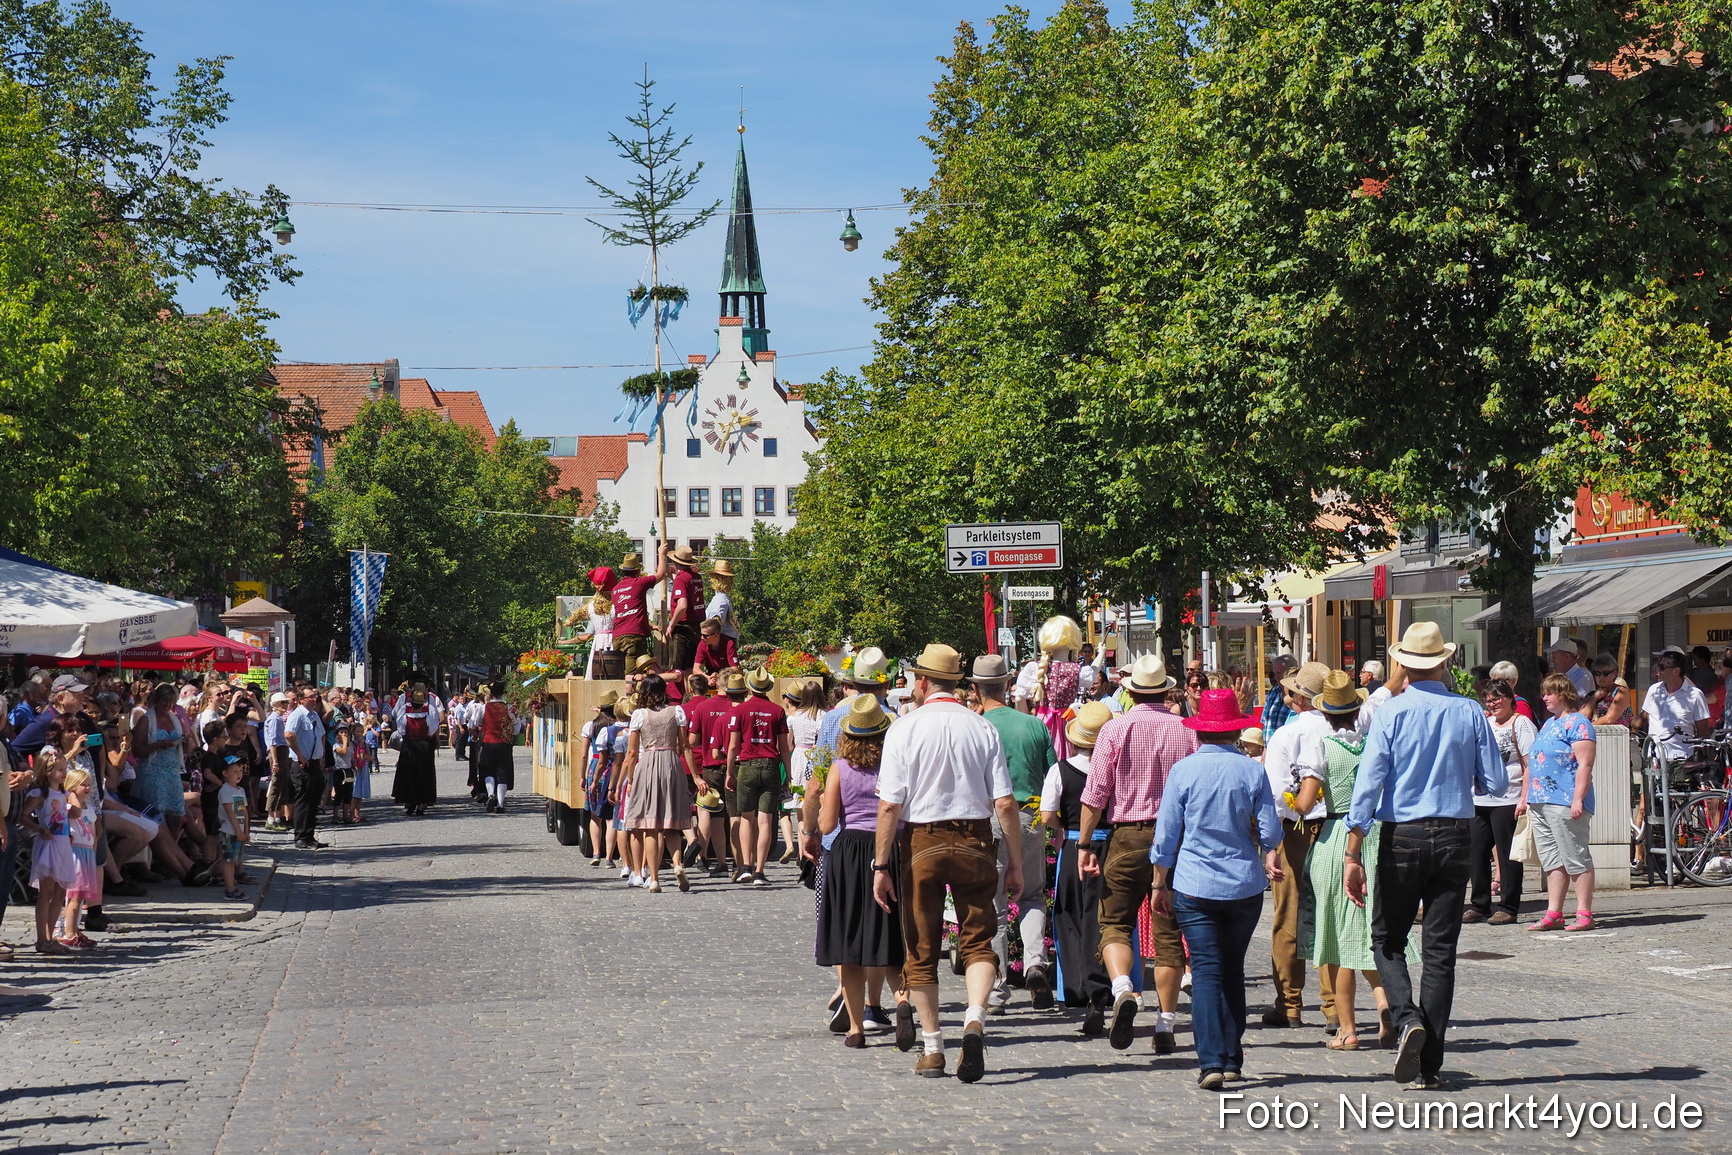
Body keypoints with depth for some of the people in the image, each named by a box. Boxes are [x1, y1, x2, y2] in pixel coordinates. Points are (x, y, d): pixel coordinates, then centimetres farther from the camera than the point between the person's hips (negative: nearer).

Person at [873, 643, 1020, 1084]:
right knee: (978, 939, 7)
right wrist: (1016, 862, 5)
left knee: (922, 948, 10)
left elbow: (890, 804, -10)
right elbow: (1005, 803, -3)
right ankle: (975, 1018, -18)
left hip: (920, 843, -1)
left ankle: (932, 1048, 13)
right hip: (973, 840, 1)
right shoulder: (982, 728, 0)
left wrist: (882, 865, -7)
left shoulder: (905, 728, -5)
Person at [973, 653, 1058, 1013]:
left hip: (990, 821, -3)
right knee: (1033, 895, 19)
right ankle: (1035, 962, -4)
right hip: (1032, 819, 3)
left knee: (993, 905, 5)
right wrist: (1051, 823, 18)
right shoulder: (1034, 725, 2)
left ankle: (997, 991, 6)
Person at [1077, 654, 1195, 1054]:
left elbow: (1096, 792, -5)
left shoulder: (1115, 729, -3)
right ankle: (1165, 1026, 7)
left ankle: (1122, 990, -19)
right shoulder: (1186, 730, 2)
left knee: (1115, 923, 8)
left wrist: (1084, 844, -1)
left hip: (1127, 836, -2)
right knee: (1168, 933, 6)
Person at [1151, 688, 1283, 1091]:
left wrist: (1159, 885, 10)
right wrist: (1269, 858, 25)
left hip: (1194, 886, -2)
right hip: (1245, 886, 2)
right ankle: (1232, 1059, 19)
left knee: (1206, 971, -3)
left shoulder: (1183, 770, -5)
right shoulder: (1252, 770, -2)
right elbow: (1270, 831, 3)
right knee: (1233, 970, 15)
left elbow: (1166, 835, -1)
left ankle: (1211, 1062, -15)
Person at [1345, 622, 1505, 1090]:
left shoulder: (1391, 712, -6)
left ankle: (1406, 1017, -12)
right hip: (1454, 836, 2)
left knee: (1388, 939, 14)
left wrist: (1353, 855, -10)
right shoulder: (1470, 713, -1)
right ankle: (1428, 1066, 6)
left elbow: (1368, 784, -11)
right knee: (1440, 950, 6)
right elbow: (1496, 783, 2)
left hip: (1402, 836, -2)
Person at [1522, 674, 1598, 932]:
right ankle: (1553, 913, 10)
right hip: (1540, 804, 9)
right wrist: (1525, 798, 23)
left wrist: (1578, 799, -23)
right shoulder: (1548, 724, 21)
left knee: (1576, 859, -5)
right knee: (1552, 861, 9)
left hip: (1564, 803, -9)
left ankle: (1584, 914, -2)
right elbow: (1533, 765, 26)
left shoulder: (1577, 724, -7)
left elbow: (1585, 765, -15)